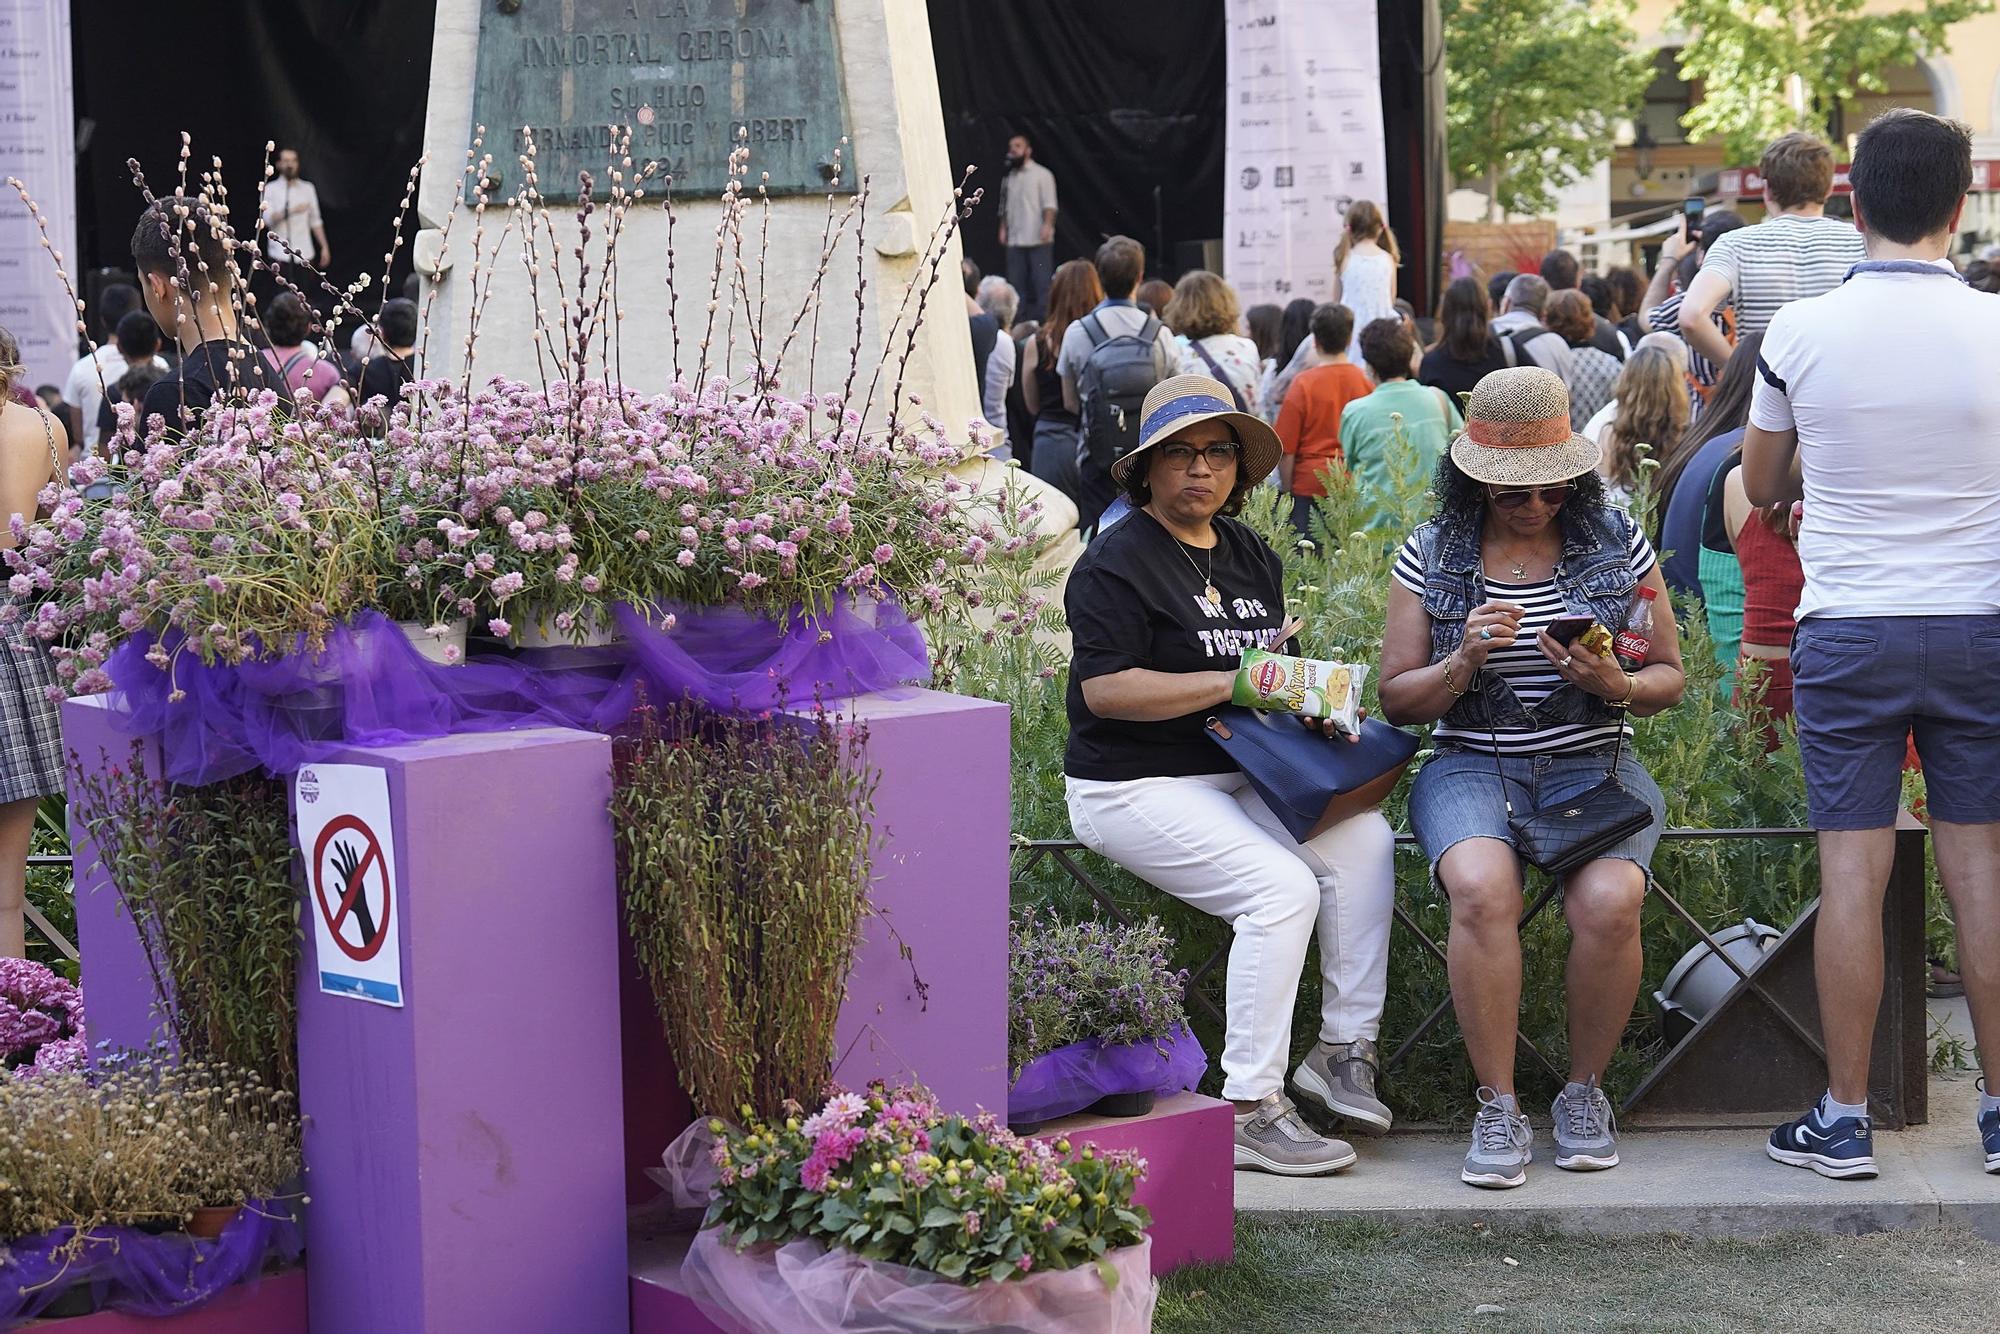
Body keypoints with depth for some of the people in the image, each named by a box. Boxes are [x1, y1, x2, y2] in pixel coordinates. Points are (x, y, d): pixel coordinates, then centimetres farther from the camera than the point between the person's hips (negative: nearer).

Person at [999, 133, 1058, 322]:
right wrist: (1003, 228, 9)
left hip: (1038, 240, -5)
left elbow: (1049, 204, -6)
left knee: (1042, 282, -6)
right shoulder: (1008, 177, 17)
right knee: (1016, 283, 3)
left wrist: (1047, 225, -18)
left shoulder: (1042, 174, 1)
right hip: (1015, 241, 5)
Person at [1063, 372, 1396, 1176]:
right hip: (1136, 787, -8)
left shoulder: (1251, 556, 16)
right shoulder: (1118, 562, -9)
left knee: (1363, 840, -15)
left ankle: (1343, 1049, -6)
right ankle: (1249, 1110, -20)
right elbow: (1105, 688, -19)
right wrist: (1234, 683, -19)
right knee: (1281, 886, -26)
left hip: (1236, 775, 8)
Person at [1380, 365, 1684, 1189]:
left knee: (1608, 902, -31)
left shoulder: (1619, 545, 6)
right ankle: (1497, 1109, -20)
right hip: (1472, 763, 0)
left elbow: (1670, 677, 11)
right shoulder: (1429, 557, 5)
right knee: (1482, 889, -35)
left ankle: (1584, 1091, -6)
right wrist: (1464, 661, -15)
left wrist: (1617, 685, -12)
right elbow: (1398, 702, 5)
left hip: (1593, 764, 1)